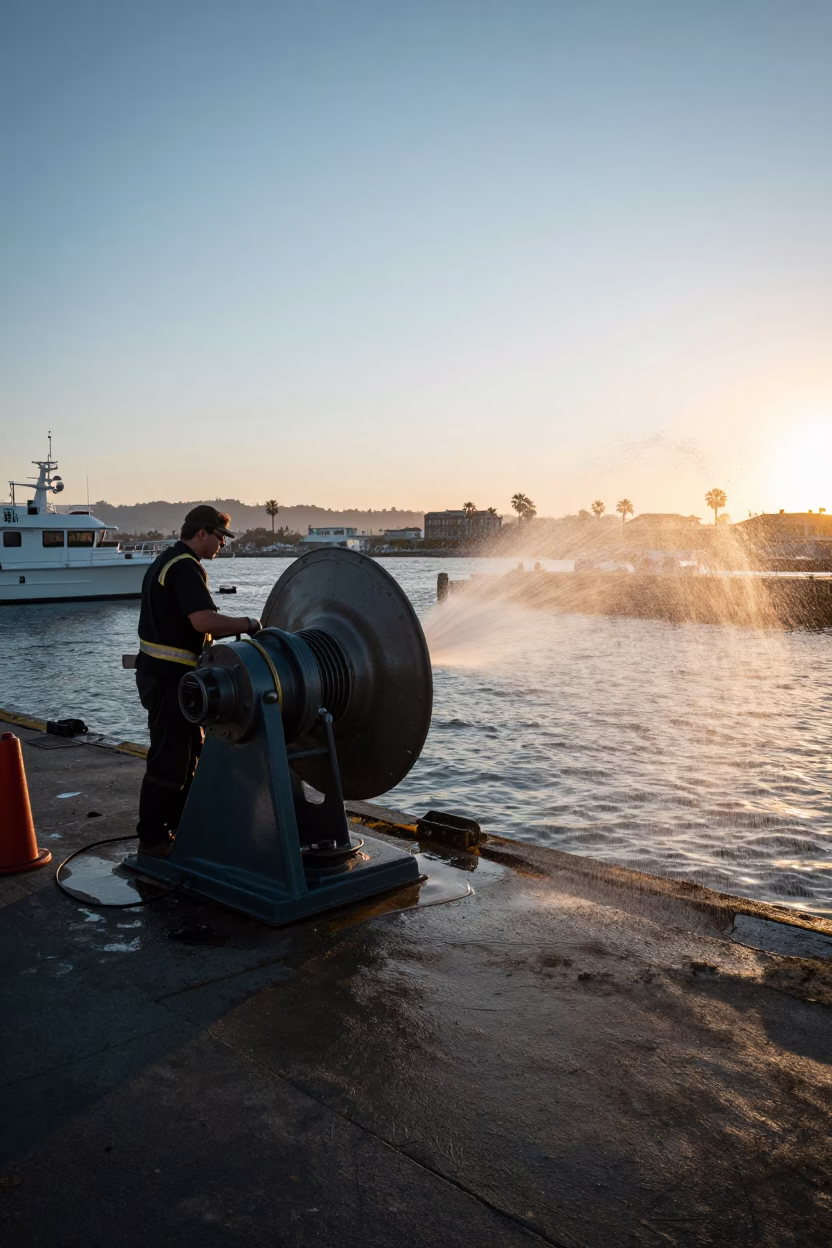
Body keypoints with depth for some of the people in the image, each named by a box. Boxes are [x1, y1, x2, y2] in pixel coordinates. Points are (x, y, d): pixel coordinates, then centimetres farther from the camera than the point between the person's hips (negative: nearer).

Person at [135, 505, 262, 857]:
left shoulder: (167, 561, 16)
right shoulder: (185, 567, -18)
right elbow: (204, 620, -31)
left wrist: (231, 628, 13)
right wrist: (247, 623, -17)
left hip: (159, 672, 11)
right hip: (171, 678, -11)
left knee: (189, 751, 19)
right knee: (169, 759, -2)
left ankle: (182, 824, 29)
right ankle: (153, 839, 8)